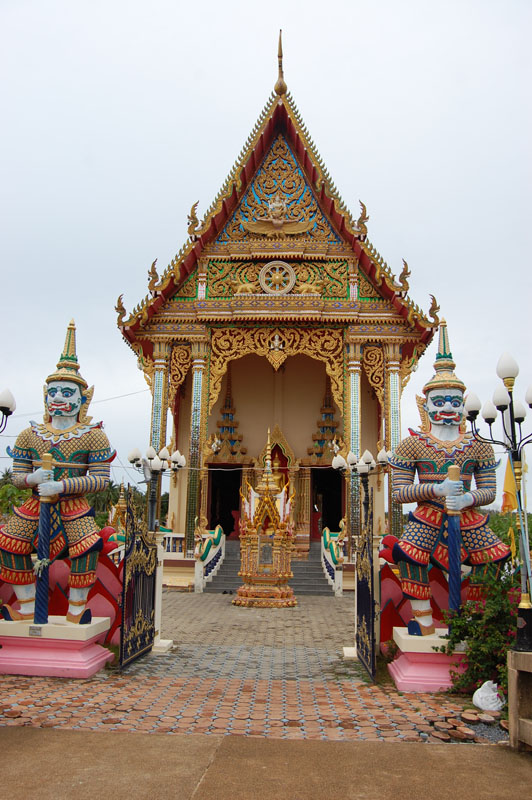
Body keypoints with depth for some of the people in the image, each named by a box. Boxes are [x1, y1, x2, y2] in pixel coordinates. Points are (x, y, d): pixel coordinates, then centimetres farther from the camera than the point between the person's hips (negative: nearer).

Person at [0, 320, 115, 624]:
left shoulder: (94, 436, -1)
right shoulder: (30, 434, 10)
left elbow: (101, 479, -9)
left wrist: (61, 486, -21)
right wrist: (33, 478, -16)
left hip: (74, 507, -3)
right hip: (36, 506, 4)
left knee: (87, 545, -24)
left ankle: (76, 610, -5)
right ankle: (27, 609, 10)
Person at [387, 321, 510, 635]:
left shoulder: (478, 447, 5)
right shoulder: (412, 444, -1)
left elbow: (489, 491, 5)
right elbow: (399, 492, -4)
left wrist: (468, 498, -18)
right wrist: (436, 489, -19)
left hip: (468, 519, 3)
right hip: (428, 517, -2)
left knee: (497, 559, -4)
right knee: (410, 555, -24)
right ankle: (424, 623, -5)